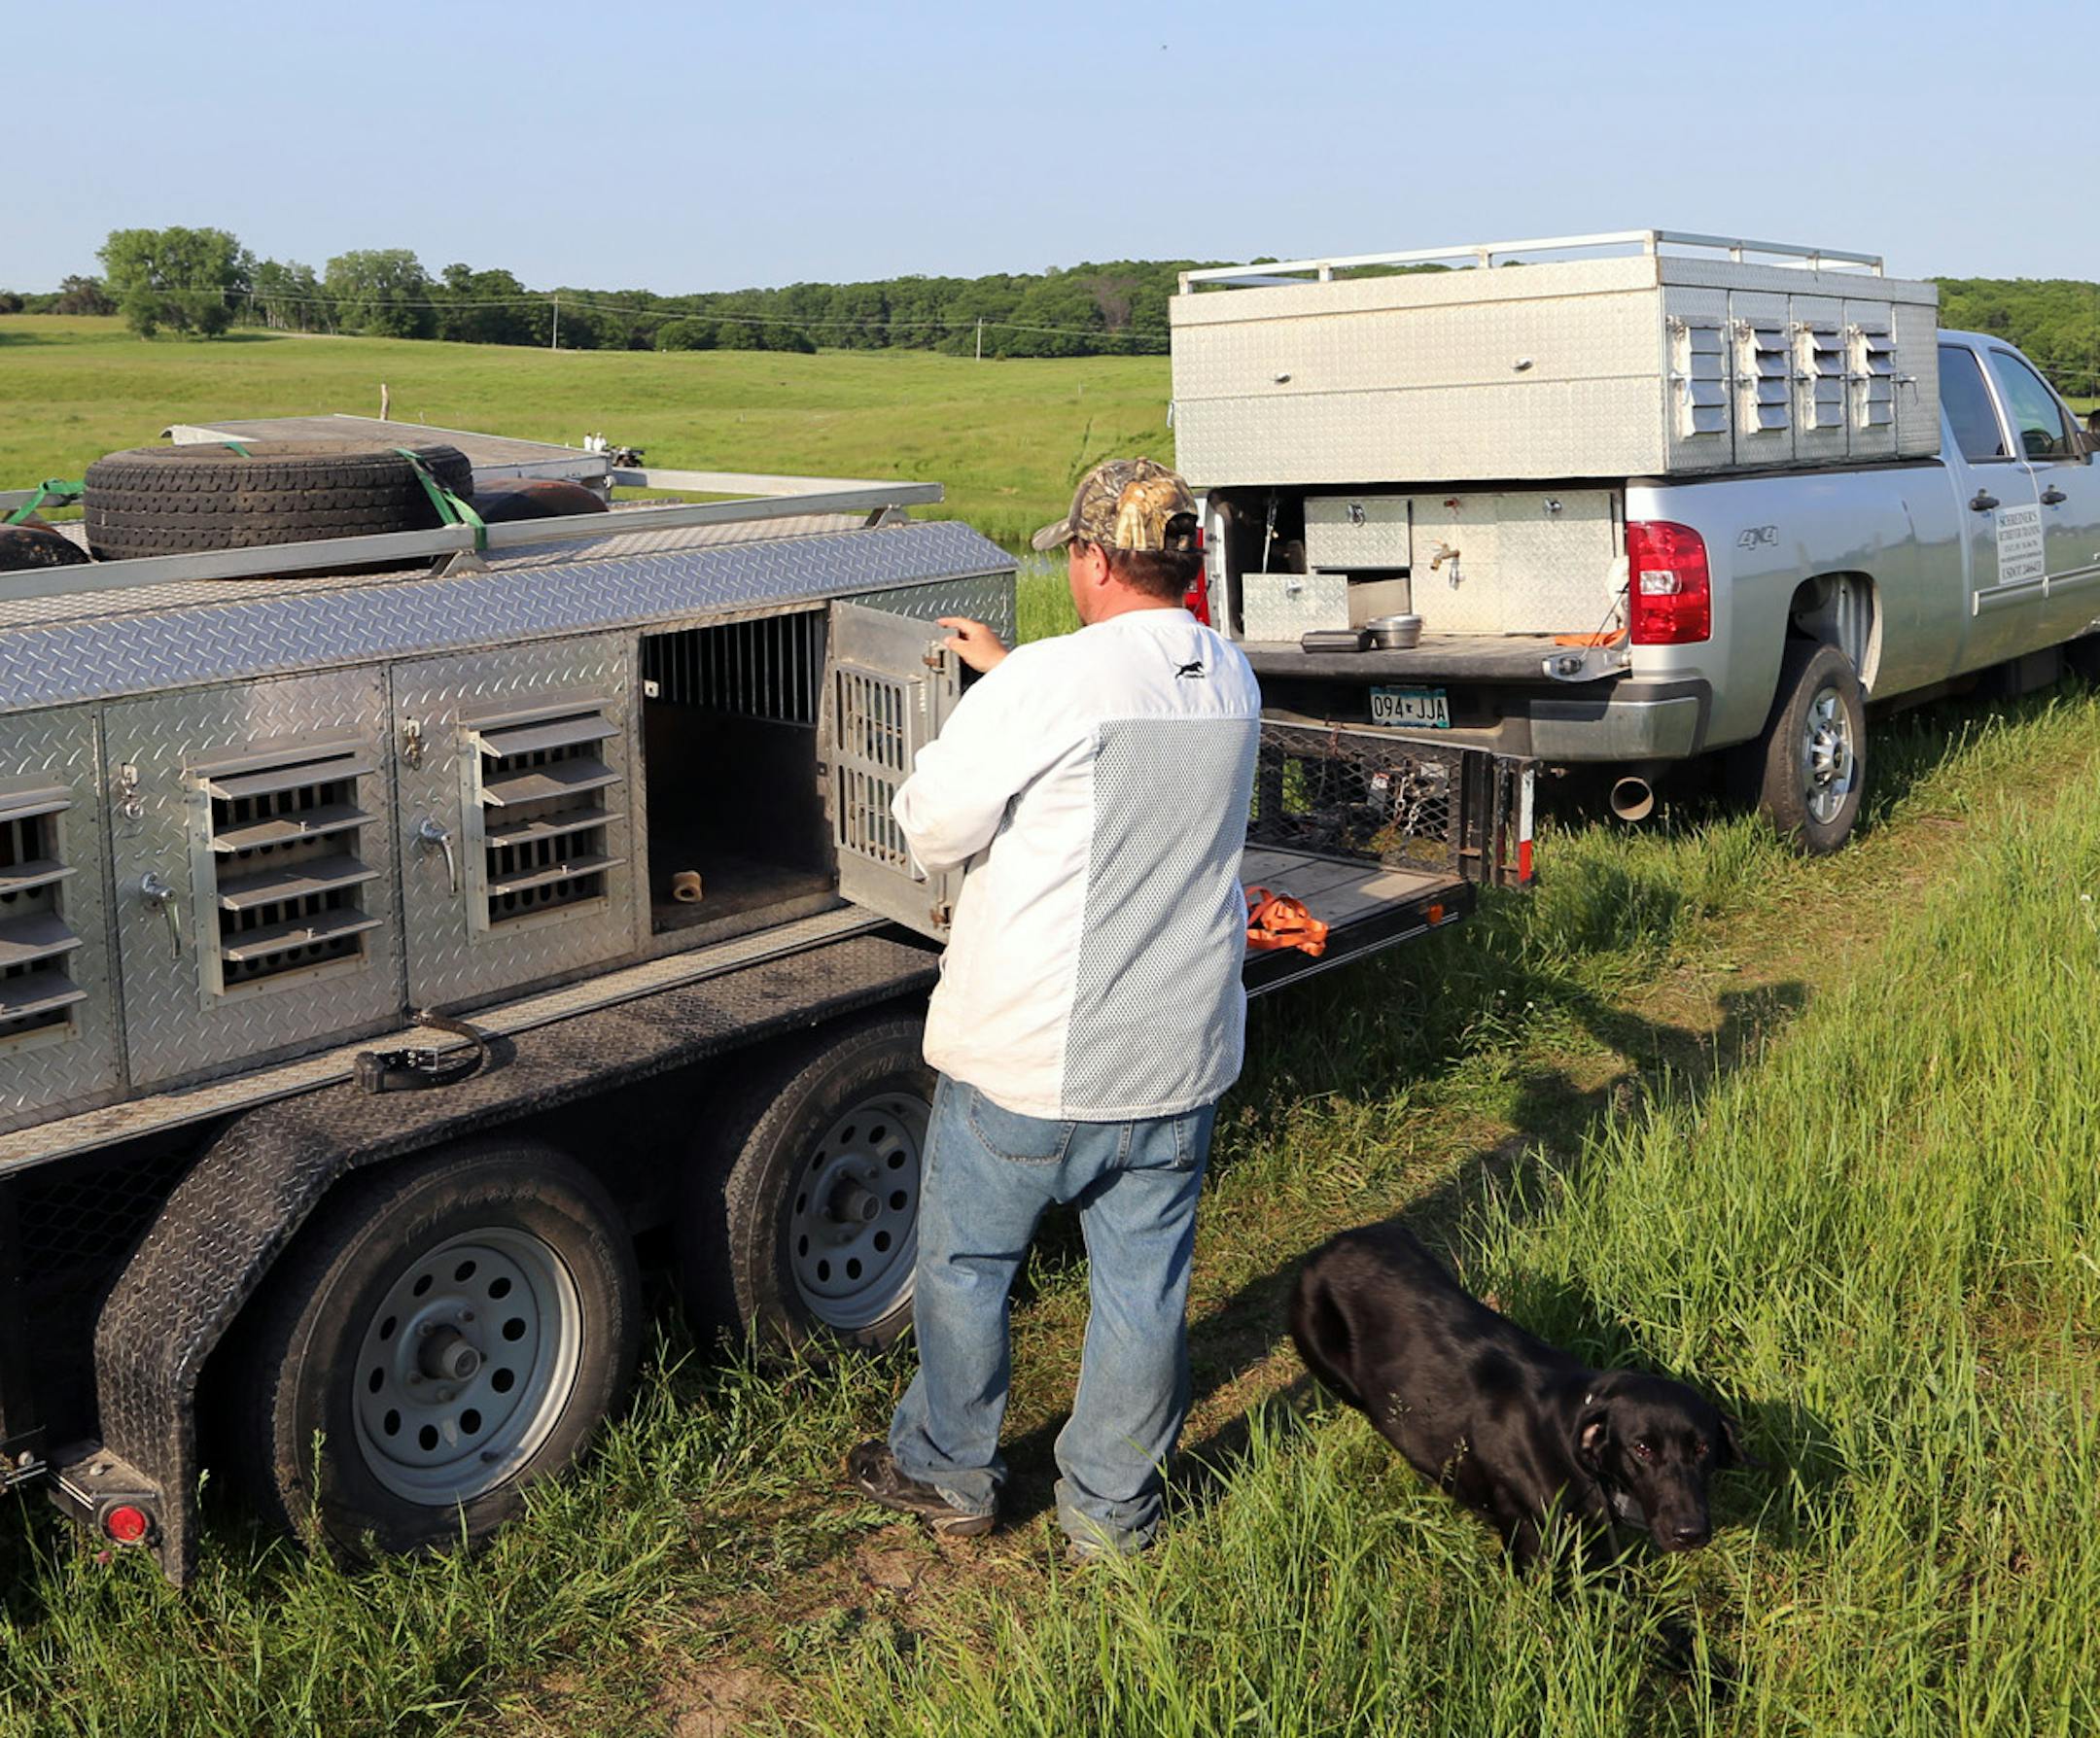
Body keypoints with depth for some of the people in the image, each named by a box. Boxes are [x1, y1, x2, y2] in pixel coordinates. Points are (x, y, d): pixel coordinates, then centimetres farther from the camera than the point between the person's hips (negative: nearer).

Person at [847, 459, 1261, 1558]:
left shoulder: (1041, 687, -21)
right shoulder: (1232, 684, 2)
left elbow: (933, 832, -11)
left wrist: (955, 730, 8)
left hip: (1028, 1056, -5)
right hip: (1178, 1055, 5)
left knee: (966, 1265, 16)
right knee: (1143, 1284, 15)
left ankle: (946, 1476, 33)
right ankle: (1113, 1507, 30)